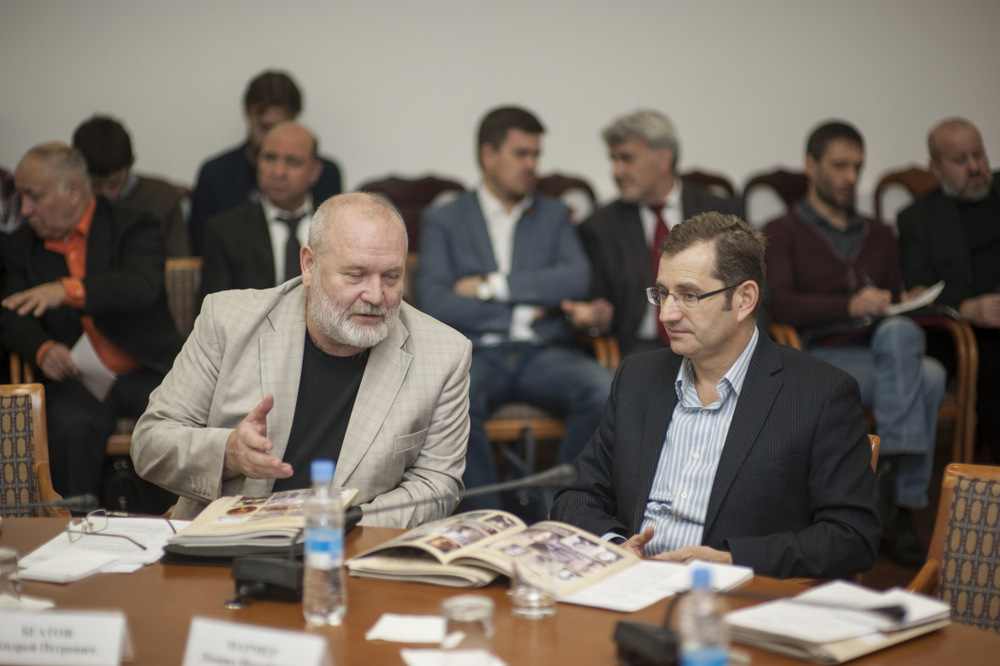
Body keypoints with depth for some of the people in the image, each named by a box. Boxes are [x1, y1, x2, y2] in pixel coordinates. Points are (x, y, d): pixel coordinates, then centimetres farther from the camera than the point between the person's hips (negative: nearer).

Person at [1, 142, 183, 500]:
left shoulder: (133, 227, 0)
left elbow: (142, 286, -19)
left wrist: (67, 289, -35)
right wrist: (42, 349, -17)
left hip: (147, 372, -2)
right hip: (74, 377, 2)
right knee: (71, 426, -31)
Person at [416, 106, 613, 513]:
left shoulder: (554, 216, 20)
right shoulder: (443, 220, 12)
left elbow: (578, 281, 0)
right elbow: (434, 304, -3)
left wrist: (491, 285, -5)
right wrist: (521, 311, -3)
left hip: (543, 353, 2)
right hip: (475, 353, -2)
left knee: (604, 389, -30)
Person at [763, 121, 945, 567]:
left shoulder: (879, 237, 32)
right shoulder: (782, 235, 14)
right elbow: (780, 304, -4)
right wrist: (849, 305, -18)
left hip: (881, 360, 4)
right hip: (821, 360, -4)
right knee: (921, 369, -34)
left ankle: (902, 512, -32)